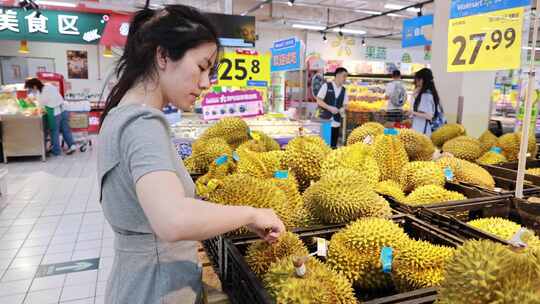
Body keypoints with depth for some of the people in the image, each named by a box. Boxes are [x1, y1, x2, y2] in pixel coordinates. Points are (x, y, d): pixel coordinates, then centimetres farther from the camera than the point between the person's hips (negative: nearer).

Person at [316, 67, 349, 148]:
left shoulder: (344, 90, 10)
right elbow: (319, 100, -6)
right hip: (324, 119, -4)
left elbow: (345, 104, 15)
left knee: (333, 144, 6)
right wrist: (329, 108, -17)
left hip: (336, 121, 4)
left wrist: (343, 109, -9)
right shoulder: (326, 86, -3)